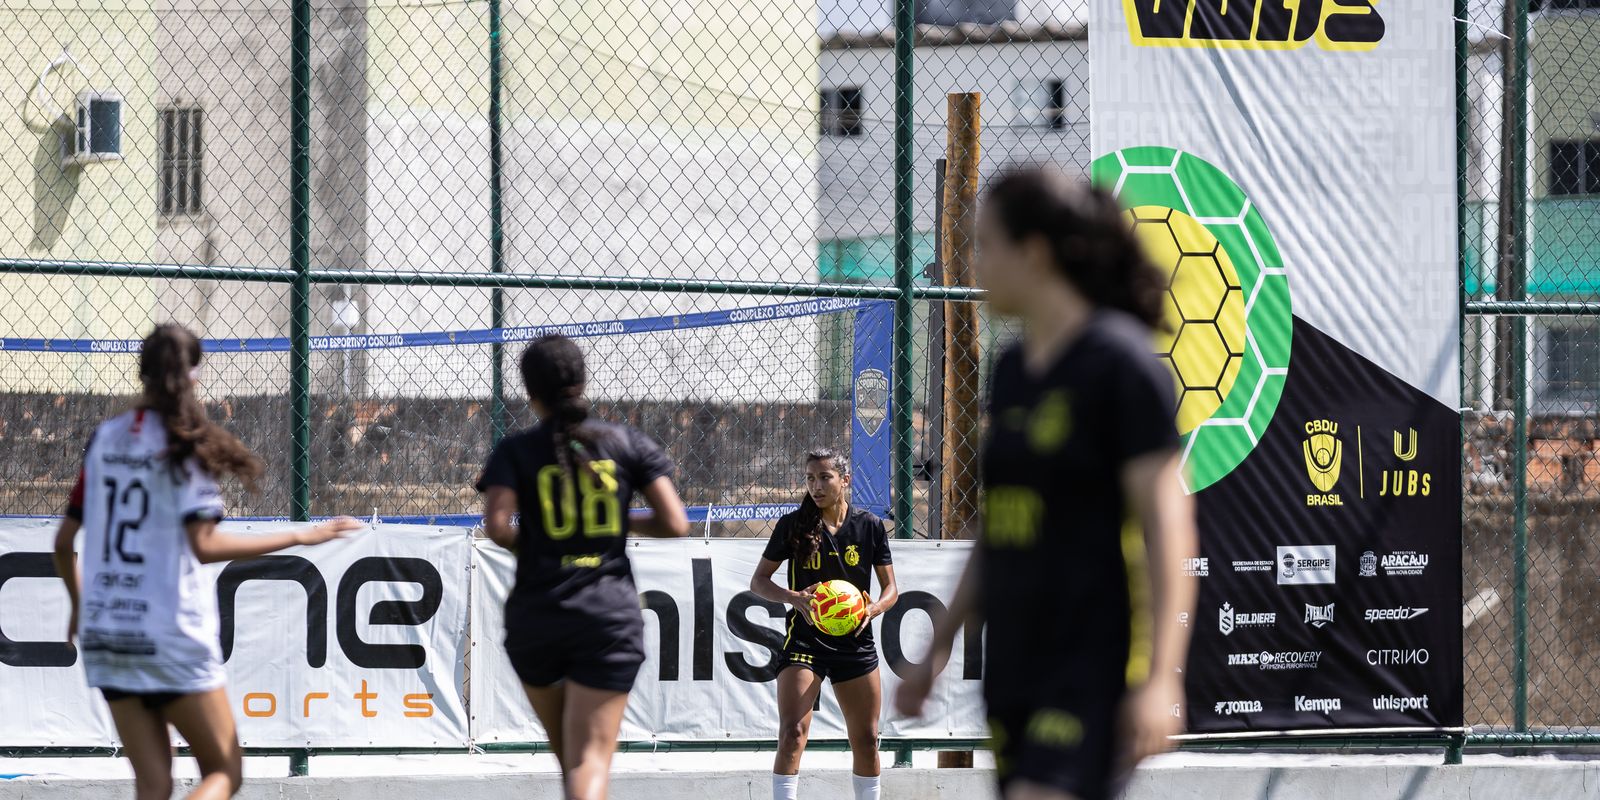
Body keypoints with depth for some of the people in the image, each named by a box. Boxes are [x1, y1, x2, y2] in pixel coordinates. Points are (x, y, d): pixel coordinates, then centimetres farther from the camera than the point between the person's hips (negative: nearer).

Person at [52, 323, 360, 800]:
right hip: (170, 636, -6)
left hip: (105, 632, 6)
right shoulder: (185, 445, -9)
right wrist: (300, 538, -12)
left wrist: (79, 606, 29)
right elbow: (204, 546, -17)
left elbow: (64, 542, 12)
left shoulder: (105, 439, 8)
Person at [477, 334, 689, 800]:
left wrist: (526, 546, 6)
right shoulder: (626, 443, 3)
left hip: (535, 617, 1)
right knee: (591, 756, -7)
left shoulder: (515, 452, 0)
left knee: (565, 751, 21)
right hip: (611, 617, -1)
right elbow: (675, 524, -1)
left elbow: (496, 526, -15)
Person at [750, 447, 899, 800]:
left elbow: (890, 588, 6)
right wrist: (794, 597, -20)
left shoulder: (870, 525, 1)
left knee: (866, 740, 10)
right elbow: (759, 581, -1)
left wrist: (874, 608, -16)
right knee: (793, 733, -16)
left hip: (855, 642, 3)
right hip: (804, 641, -3)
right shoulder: (793, 525, -4)